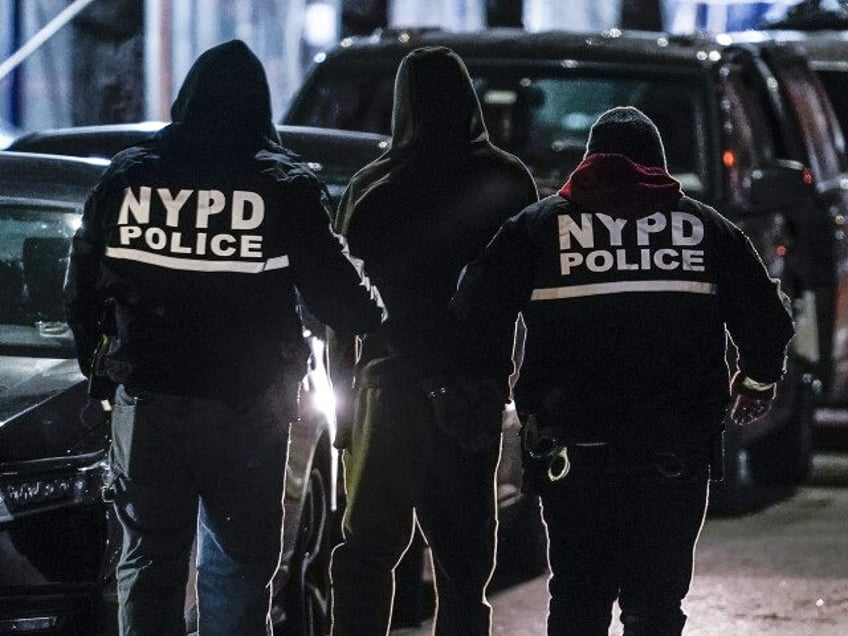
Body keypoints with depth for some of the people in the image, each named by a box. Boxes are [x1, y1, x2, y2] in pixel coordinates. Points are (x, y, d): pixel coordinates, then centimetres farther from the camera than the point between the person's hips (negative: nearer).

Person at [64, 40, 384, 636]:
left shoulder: (127, 176, 0)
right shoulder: (286, 188, -8)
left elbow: (83, 285, 7)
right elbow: (336, 292, -5)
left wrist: (92, 353, 25)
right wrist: (374, 311, 17)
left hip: (147, 402, 2)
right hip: (246, 408, -2)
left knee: (149, 559, 9)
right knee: (238, 564, 8)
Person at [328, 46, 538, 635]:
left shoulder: (372, 186, -1)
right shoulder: (508, 183, 1)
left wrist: (341, 392, 7)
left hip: (390, 384, -1)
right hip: (477, 394, 1)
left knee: (367, 550, 3)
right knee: (464, 555, 8)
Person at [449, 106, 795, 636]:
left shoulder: (539, 226, 5)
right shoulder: (706, 228, 7)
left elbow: (473, 316, 0)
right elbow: (768, 320, 9)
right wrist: (758, 380, 28)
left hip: (574, 452, 0)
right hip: (677, 452, 0)